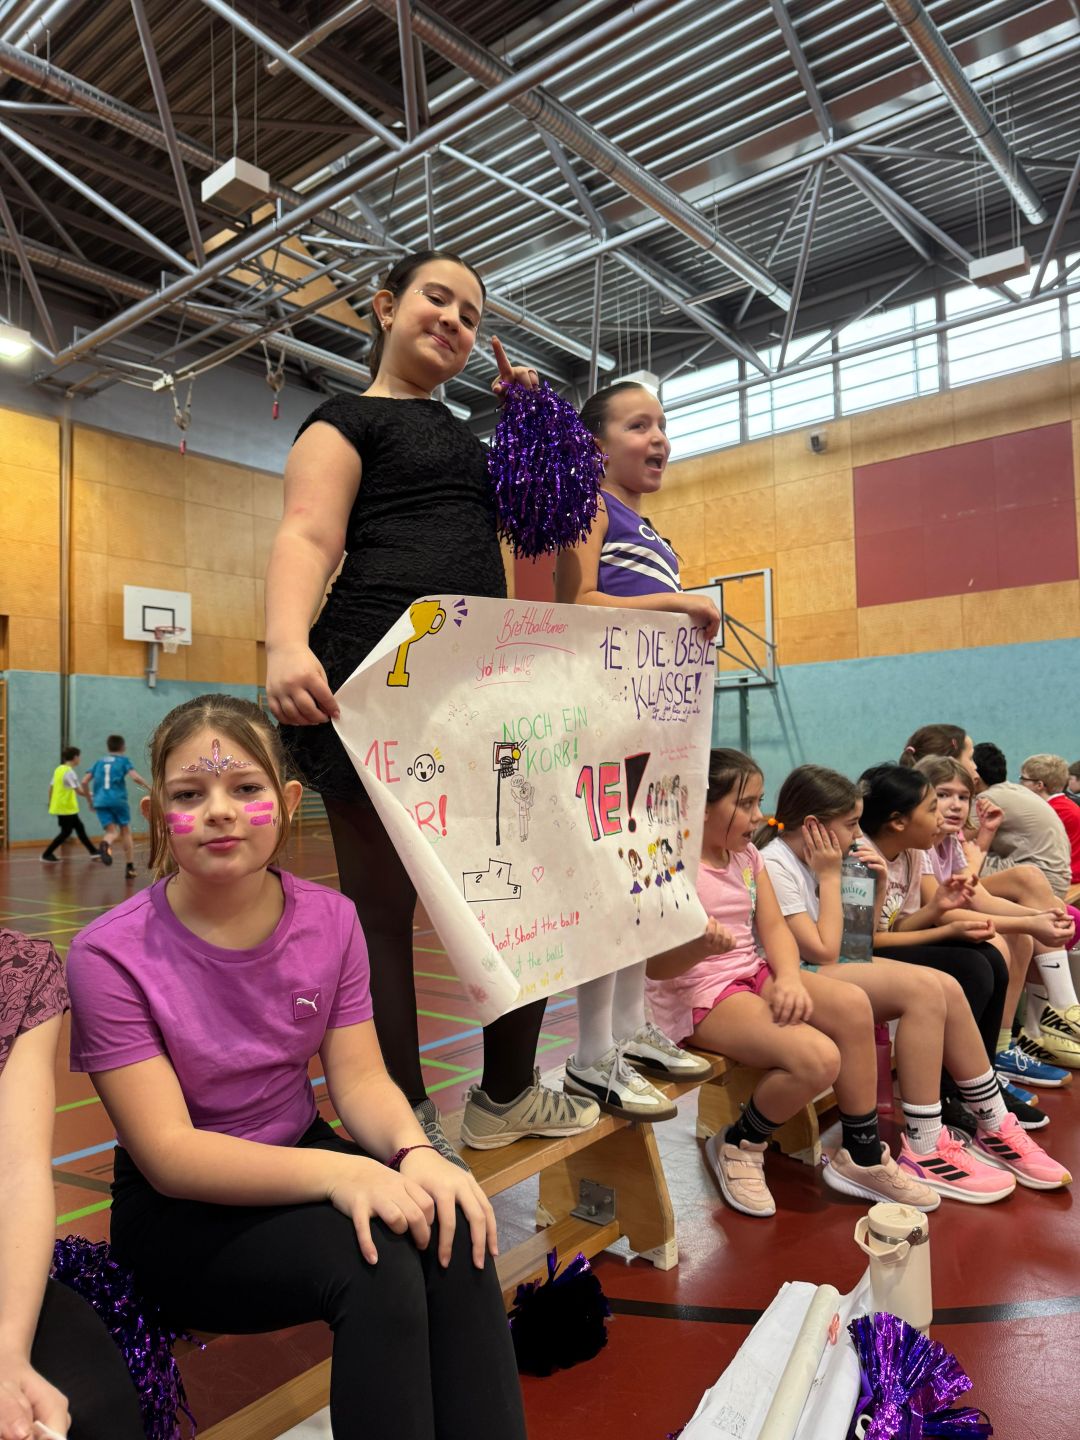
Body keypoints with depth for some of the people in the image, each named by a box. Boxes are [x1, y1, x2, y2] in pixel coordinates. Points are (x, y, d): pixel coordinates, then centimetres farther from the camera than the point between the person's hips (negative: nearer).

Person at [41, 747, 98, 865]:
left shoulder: (59, 769, 9)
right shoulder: (69, 771, -18)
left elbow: (51, 787, 13)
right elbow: (79, 791, -23)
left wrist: (51, 802, 21)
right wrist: (89, 795, -9)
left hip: (60, 806, 9)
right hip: (66, 808, -9)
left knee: (80, 828, 12)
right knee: (66, 832, 1)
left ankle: (93, 852, 16)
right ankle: (46, 854, 6)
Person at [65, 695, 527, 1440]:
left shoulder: (329, 919, -7)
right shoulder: (111, 955, -18)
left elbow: (360, 1077, -6)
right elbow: (168, 1154, -21)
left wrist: (416, 1152, -28)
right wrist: (338, 1172, -35)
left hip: (299, 1159, 4)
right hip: (182, 1212, -3)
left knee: (454, 1235, -24)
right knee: (379, 1260, -29)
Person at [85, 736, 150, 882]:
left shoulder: (99, 762, 19)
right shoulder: (123, 760, 8)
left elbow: (85, 781, 12)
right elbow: (135, 777, -9)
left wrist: (90, 799, 25)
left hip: (100, 801, 2)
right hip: (118, 800, -2)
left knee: (112, 832, 0)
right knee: (126, 832, 12)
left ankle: (105, 844, -37)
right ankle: (130, 867, 9)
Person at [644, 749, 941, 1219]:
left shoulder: (747, 855, 8)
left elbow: (774, 926, 3)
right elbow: (655, 966, -20)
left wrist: (789, 978, -17)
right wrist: (700, 947, -41)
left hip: (753, 974, 8)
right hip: (698, 995, -8)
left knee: (852, 1005, -16)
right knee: (818, 1058, -25)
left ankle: (862, 1157, 1)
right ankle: (738, 1146, 3)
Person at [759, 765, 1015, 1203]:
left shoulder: (812, 860, 10)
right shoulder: (774, 865, -16)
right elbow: (822, 952, -18)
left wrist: (877, 887, 0)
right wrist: (829, 877, -12)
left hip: (829, 970, 9)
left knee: (948, 987, -5)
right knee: (923, 990, -23)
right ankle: (923, 1152, -16)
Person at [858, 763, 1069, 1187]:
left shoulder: (912, 853, 5)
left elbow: (898, 926, 5)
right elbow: (868, 940, -20)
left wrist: (938, 907, -13)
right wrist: (949, 931, -18)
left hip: (891, 955, 8)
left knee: (991, 963, -8)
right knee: (970, 970, -22)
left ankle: (975, 1092, 3)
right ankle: (991, 1125, -10)